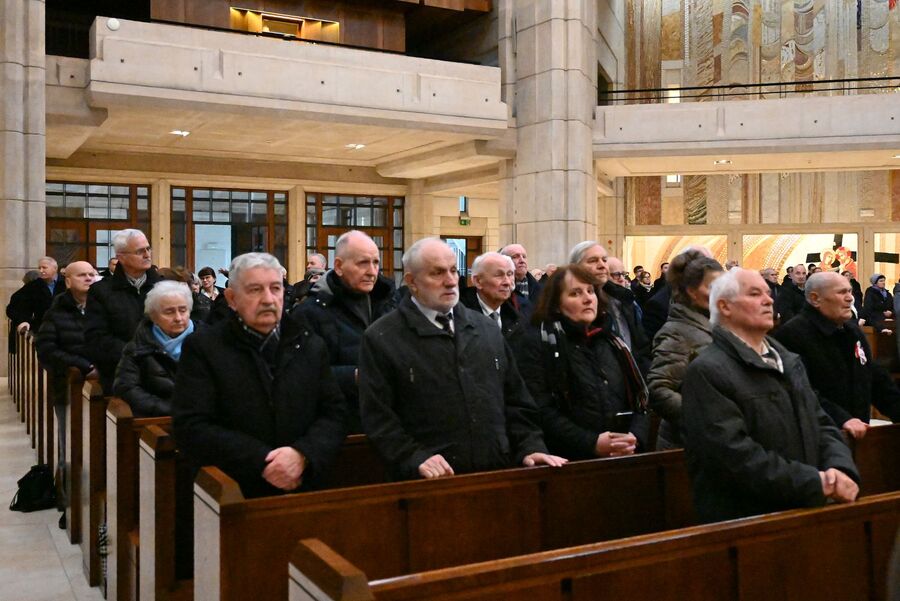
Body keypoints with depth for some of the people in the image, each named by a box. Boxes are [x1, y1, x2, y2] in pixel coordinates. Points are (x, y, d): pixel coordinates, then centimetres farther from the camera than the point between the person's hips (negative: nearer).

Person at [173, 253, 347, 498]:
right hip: (230, 494, -2)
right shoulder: (202, 348, 1)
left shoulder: (311, 345, 10)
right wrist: (262, 462, -14)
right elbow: (191, 428, -7)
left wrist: (302, 455, -12)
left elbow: (334, 413, 6)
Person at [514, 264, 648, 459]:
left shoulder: (612, 343, 15)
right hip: (569, 461, -5)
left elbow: (639, 399, 12)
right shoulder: (536, 342, -4)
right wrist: (592, 443, -20)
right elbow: (541, 411, -15)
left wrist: (635, 438, -7)